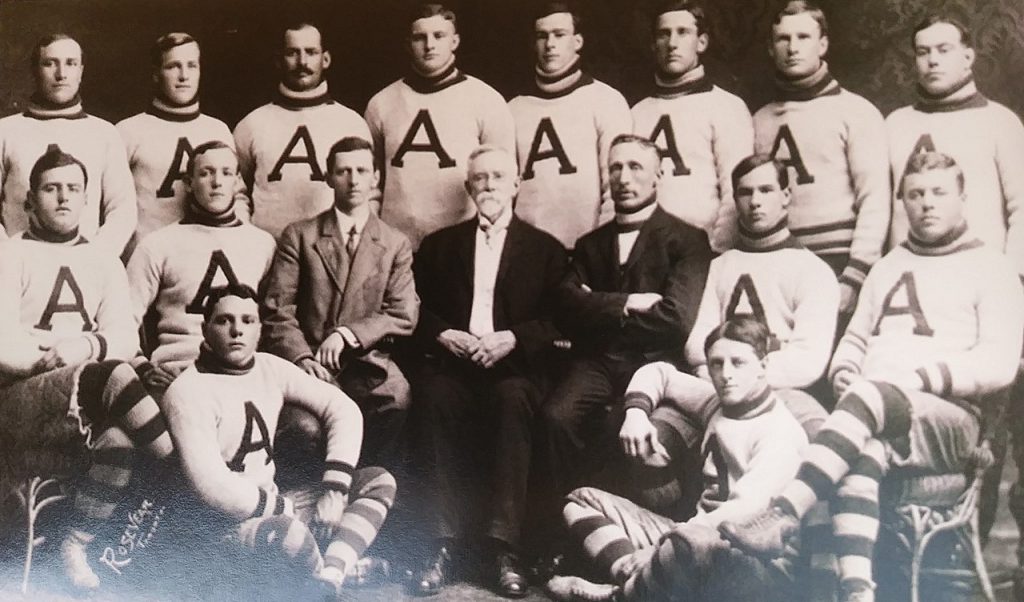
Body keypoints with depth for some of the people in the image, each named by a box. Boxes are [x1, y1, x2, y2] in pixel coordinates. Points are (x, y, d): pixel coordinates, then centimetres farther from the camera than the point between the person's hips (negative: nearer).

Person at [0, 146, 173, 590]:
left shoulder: (103, 263, 16)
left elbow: (126, 337, 1)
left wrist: (89, 346, -19)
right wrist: (52, 358, -18)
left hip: (86, 399, 4)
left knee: (119, 437, -30)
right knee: (116, 376, -31)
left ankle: (75, 546, -15)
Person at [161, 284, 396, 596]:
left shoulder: (269, 367, 3)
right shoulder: (187, 392, -17)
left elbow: (343, 409, 5)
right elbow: (214, 491, -25)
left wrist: (334, 490, -6)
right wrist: (289, 507, -13)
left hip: (271, 509, 8)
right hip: (222, 523, -8)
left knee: (378, 481, 0)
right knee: (287, 532, -39)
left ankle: (329, 578, -22)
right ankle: (344, 570, -6)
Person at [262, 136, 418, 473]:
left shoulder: (396, 245, 14)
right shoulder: (299, 236, 11)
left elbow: (405, 315, 3)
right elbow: (277, 310, 3)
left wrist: (348, 334, -12)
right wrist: (302, 357, -15)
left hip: (367, 360, 1)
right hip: (311, 362, -1)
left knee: (397, 395, -33)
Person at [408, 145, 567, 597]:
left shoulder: (545, 249, 16)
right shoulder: (439, 245, 21)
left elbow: (560, 320, 5)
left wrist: (512, 338, -12)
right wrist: (445, 336, -8)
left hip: (513, 365, -1)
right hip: (451, 360, 1)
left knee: (511, 399, -36)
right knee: (433, 395, -34)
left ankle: (505, 547, -35)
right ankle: (442, 544, -32)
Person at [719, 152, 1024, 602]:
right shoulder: (888, 267, 27)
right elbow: (855, 339, 27)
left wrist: (920, 377, -16)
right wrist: (844, 371, 2)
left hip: (949, 420, -4)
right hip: (873, 412, 4)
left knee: (874, 396, -37)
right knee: (862, 451, -34)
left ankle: (782, 516, -49)